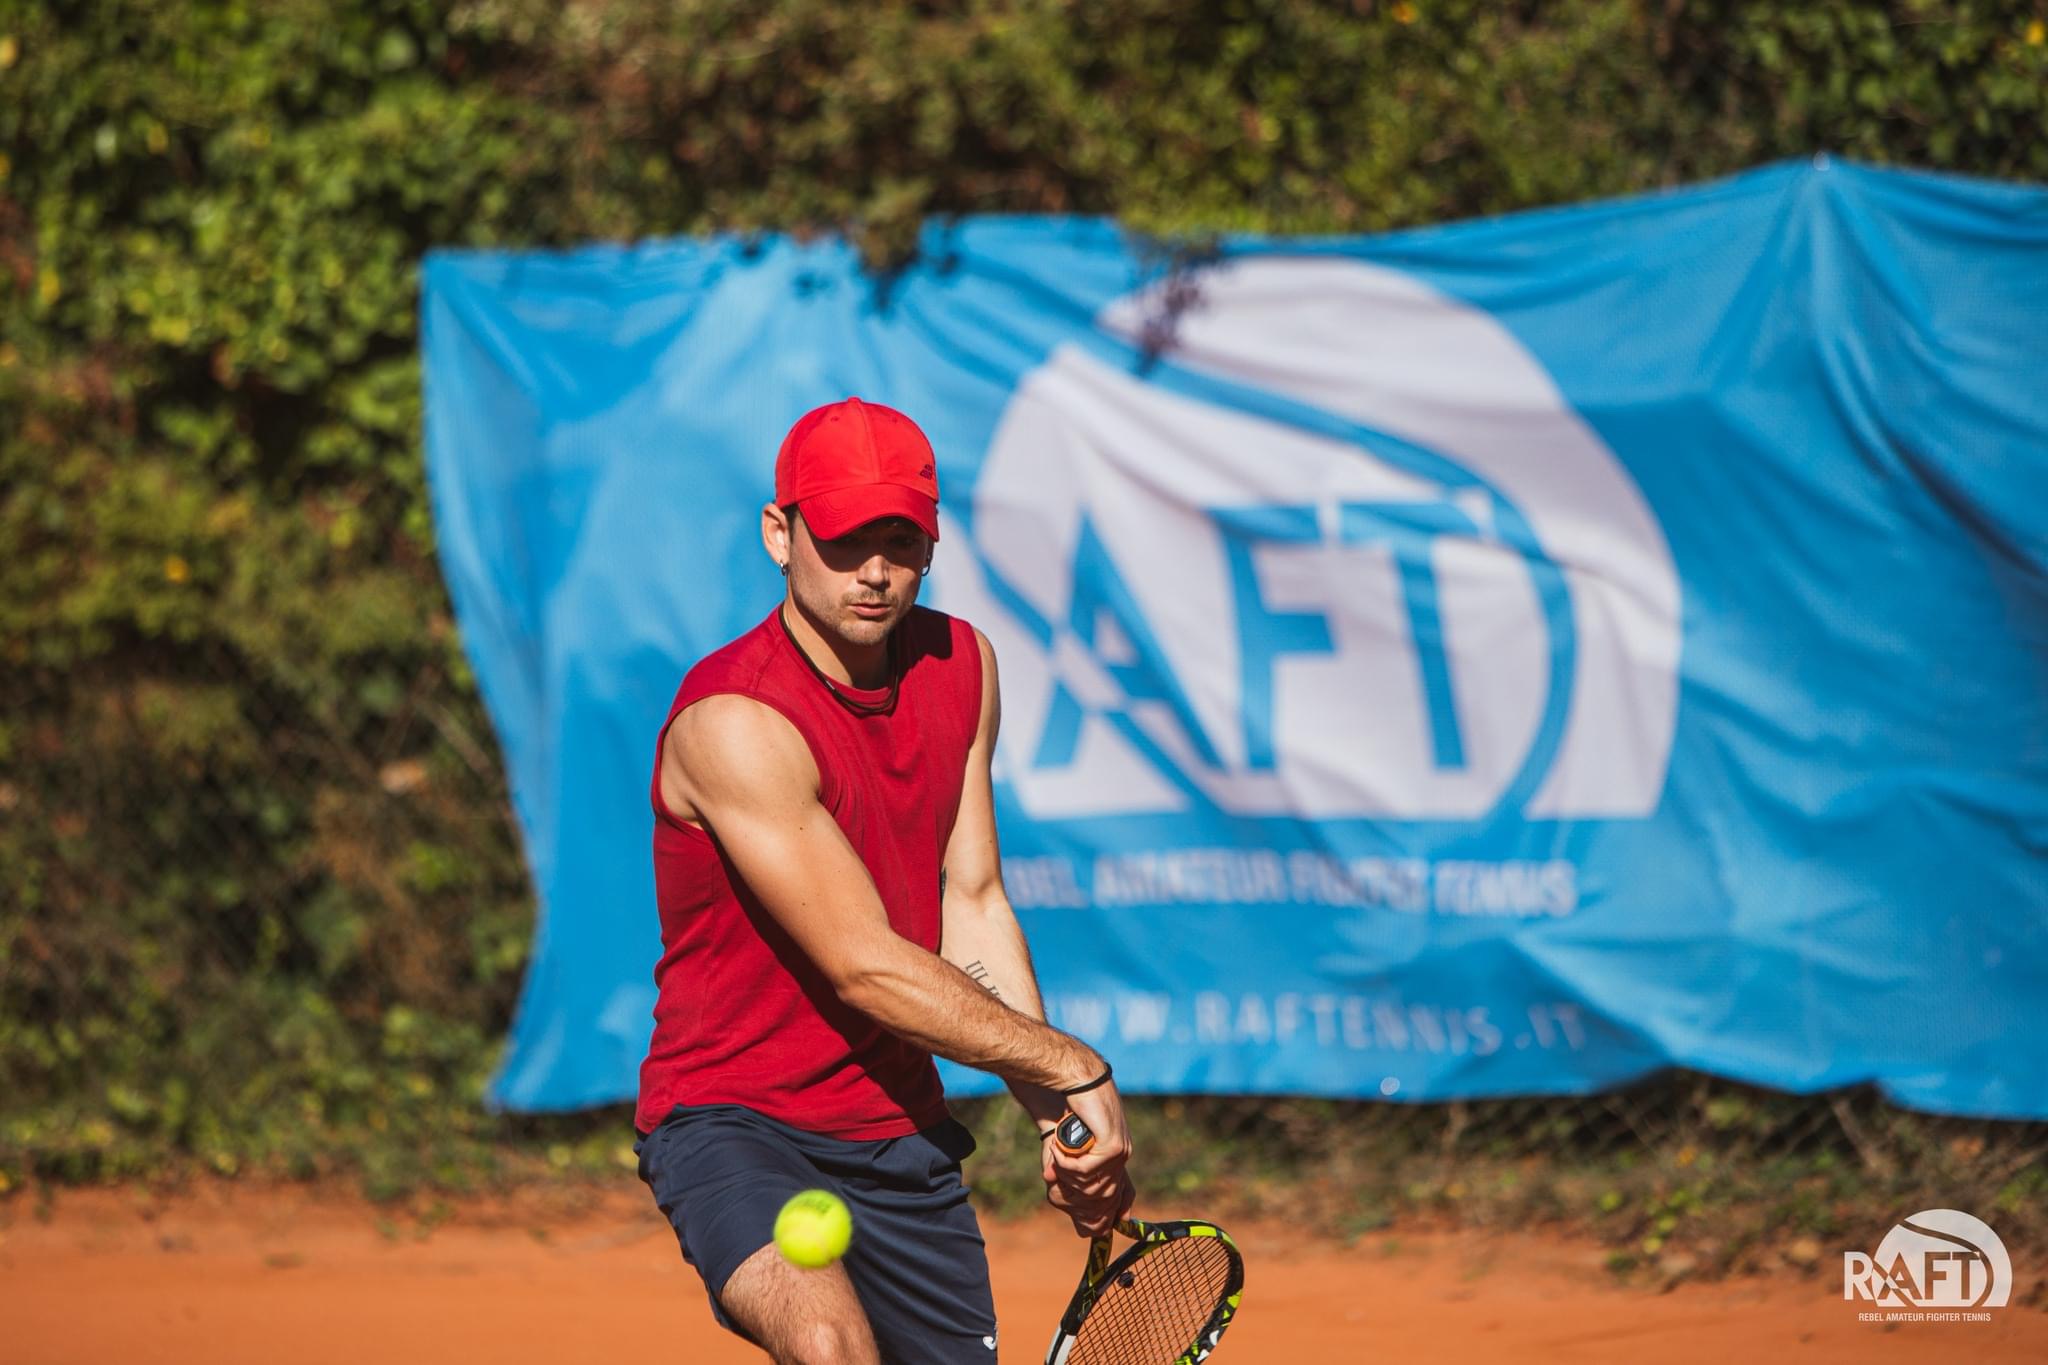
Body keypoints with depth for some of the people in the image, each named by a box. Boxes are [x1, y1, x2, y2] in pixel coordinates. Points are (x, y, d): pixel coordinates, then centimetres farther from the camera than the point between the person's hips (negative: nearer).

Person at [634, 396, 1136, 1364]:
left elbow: (973, 908, 7)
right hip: (734, 1123, -8)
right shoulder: (734, 723, -22)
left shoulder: (962, 663, 4)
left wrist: (1057, 1119, -2)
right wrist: (1075, 1070, -17)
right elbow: (870, 971, -23)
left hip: (902, 1133, 8)